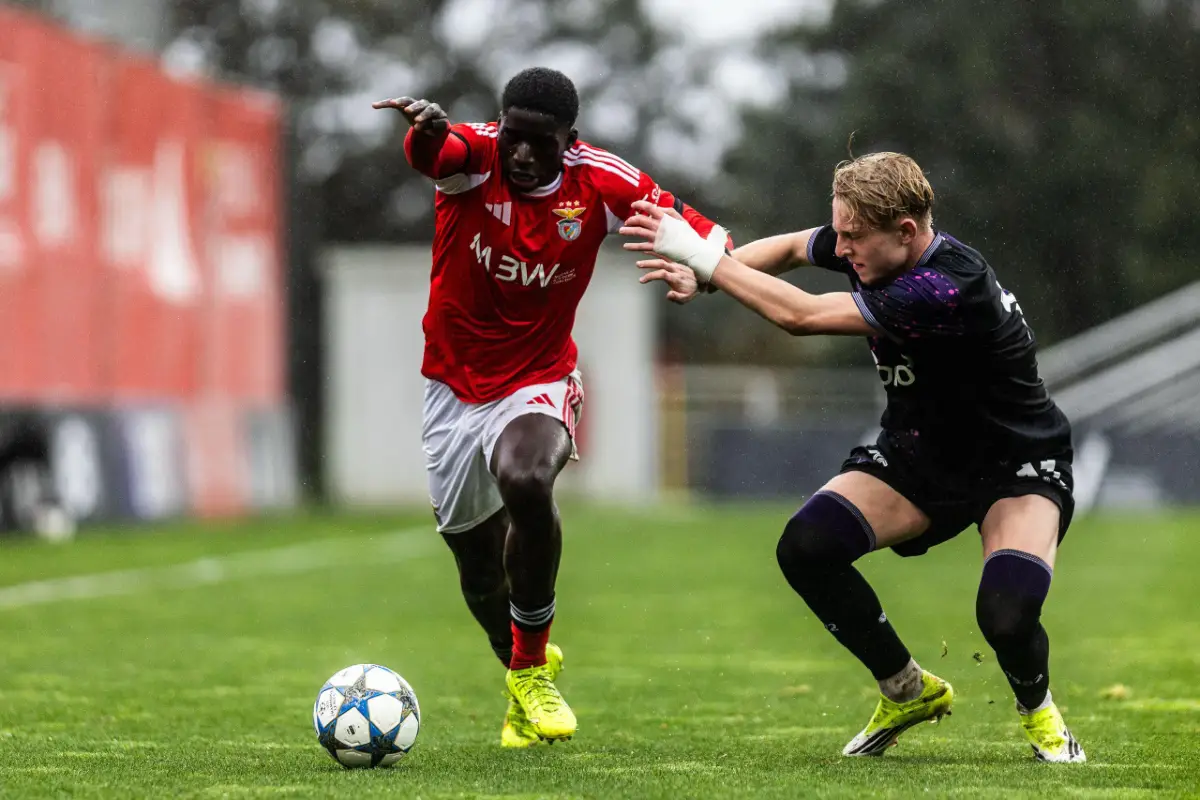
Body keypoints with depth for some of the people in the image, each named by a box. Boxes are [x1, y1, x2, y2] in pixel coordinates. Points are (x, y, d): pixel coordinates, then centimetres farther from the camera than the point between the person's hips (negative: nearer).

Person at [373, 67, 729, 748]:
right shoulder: (475, 157, -17)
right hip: (455, 386, 2)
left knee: (526, 481, -33)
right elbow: (433, 151, -41)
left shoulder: (599, 182, -13)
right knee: (478, 560, 11)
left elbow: (700, 233, -10)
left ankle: (531, 667, -13)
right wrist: (427, 129, -66)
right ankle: (520, 668, 44)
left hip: (540, 382, -2)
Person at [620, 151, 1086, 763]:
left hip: (1017, 468, -7)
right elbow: (792, 247, 14)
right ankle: (908, 691, 7)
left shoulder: (952, 288, -35)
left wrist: (701, 256, -27)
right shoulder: (872, 246, -10)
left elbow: (800, 316, -35)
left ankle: (1037, 709, 7)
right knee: (805, 547, -16)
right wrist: (704, 274, -4)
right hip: (917, 455, 7)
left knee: (1006, 615, -31)